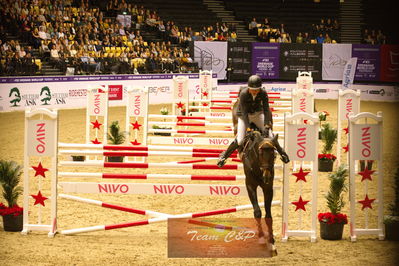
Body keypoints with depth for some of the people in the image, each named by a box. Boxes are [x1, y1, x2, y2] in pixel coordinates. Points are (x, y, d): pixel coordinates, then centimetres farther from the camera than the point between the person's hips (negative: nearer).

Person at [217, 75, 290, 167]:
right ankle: (224, 156, 3)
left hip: (258, 114, 2)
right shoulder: (243, 94, -26)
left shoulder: (263, 93, -19)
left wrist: (266, 126, -25)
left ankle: (282, 152, 18)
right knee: (239, 140, -17)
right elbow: (244, 113, -26)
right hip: (244, 116, -2)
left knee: (269, 135, -7)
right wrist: (248, 127, -34)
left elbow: (266, 110, -16)